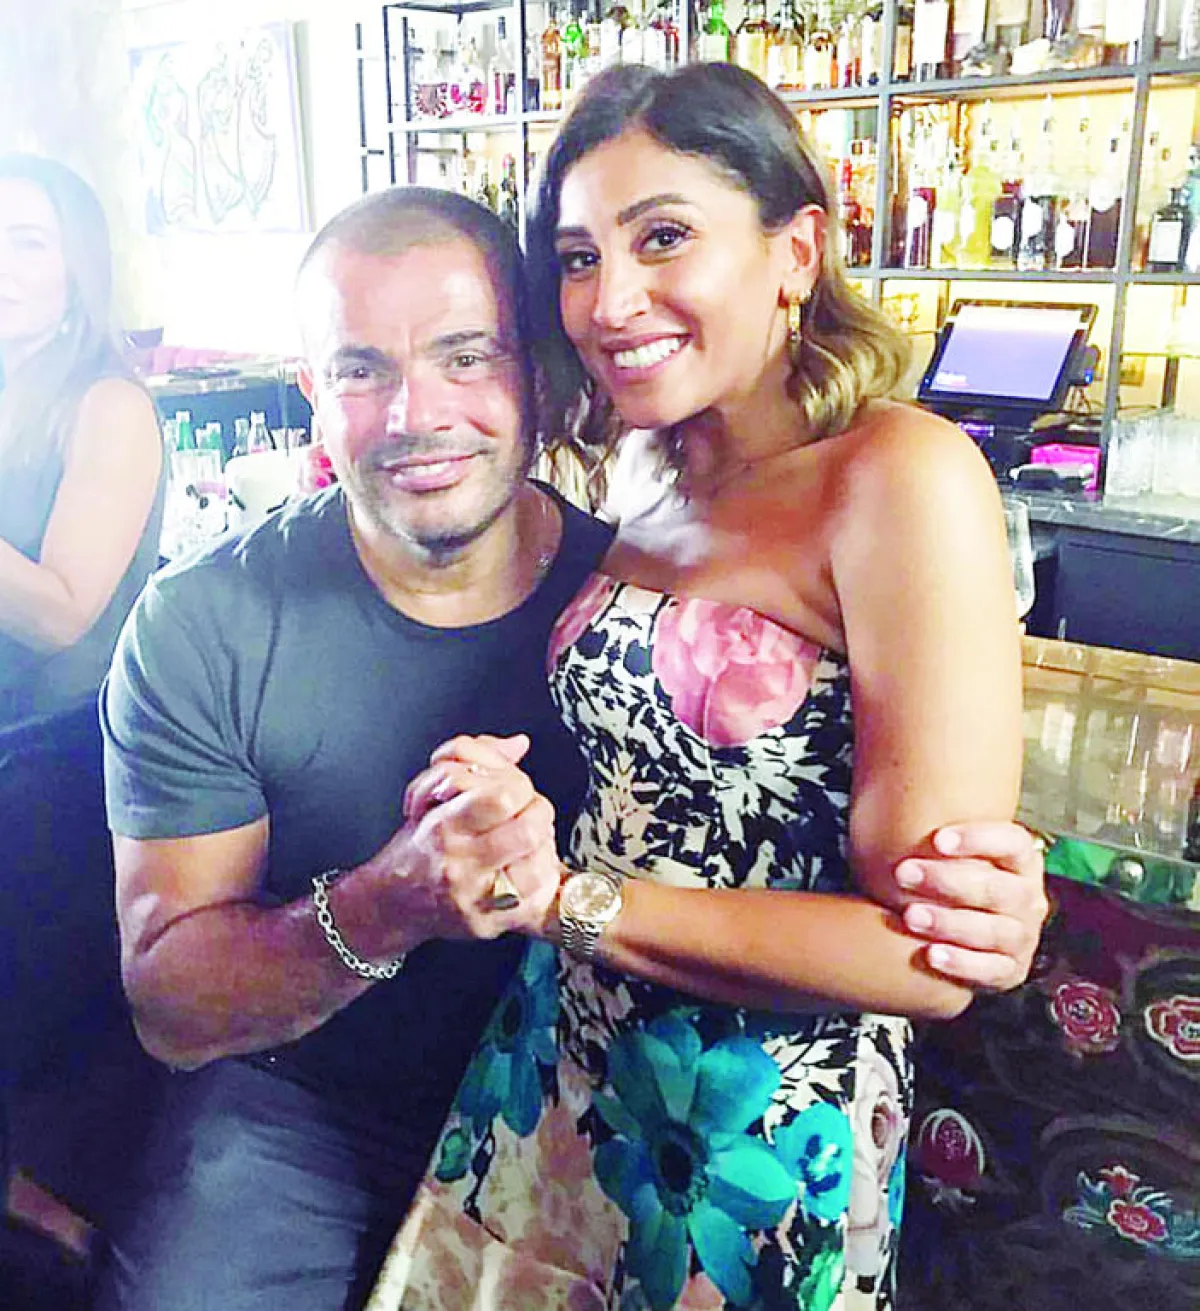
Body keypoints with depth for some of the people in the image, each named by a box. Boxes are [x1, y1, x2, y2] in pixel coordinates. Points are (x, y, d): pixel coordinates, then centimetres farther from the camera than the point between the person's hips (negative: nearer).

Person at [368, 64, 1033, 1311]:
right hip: (557, 1086, 6)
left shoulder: (903, 474, -19)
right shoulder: (657, 503, 1)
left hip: (757, 1149, -6)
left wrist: (565, 896, -19)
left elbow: (930, 957, -22)